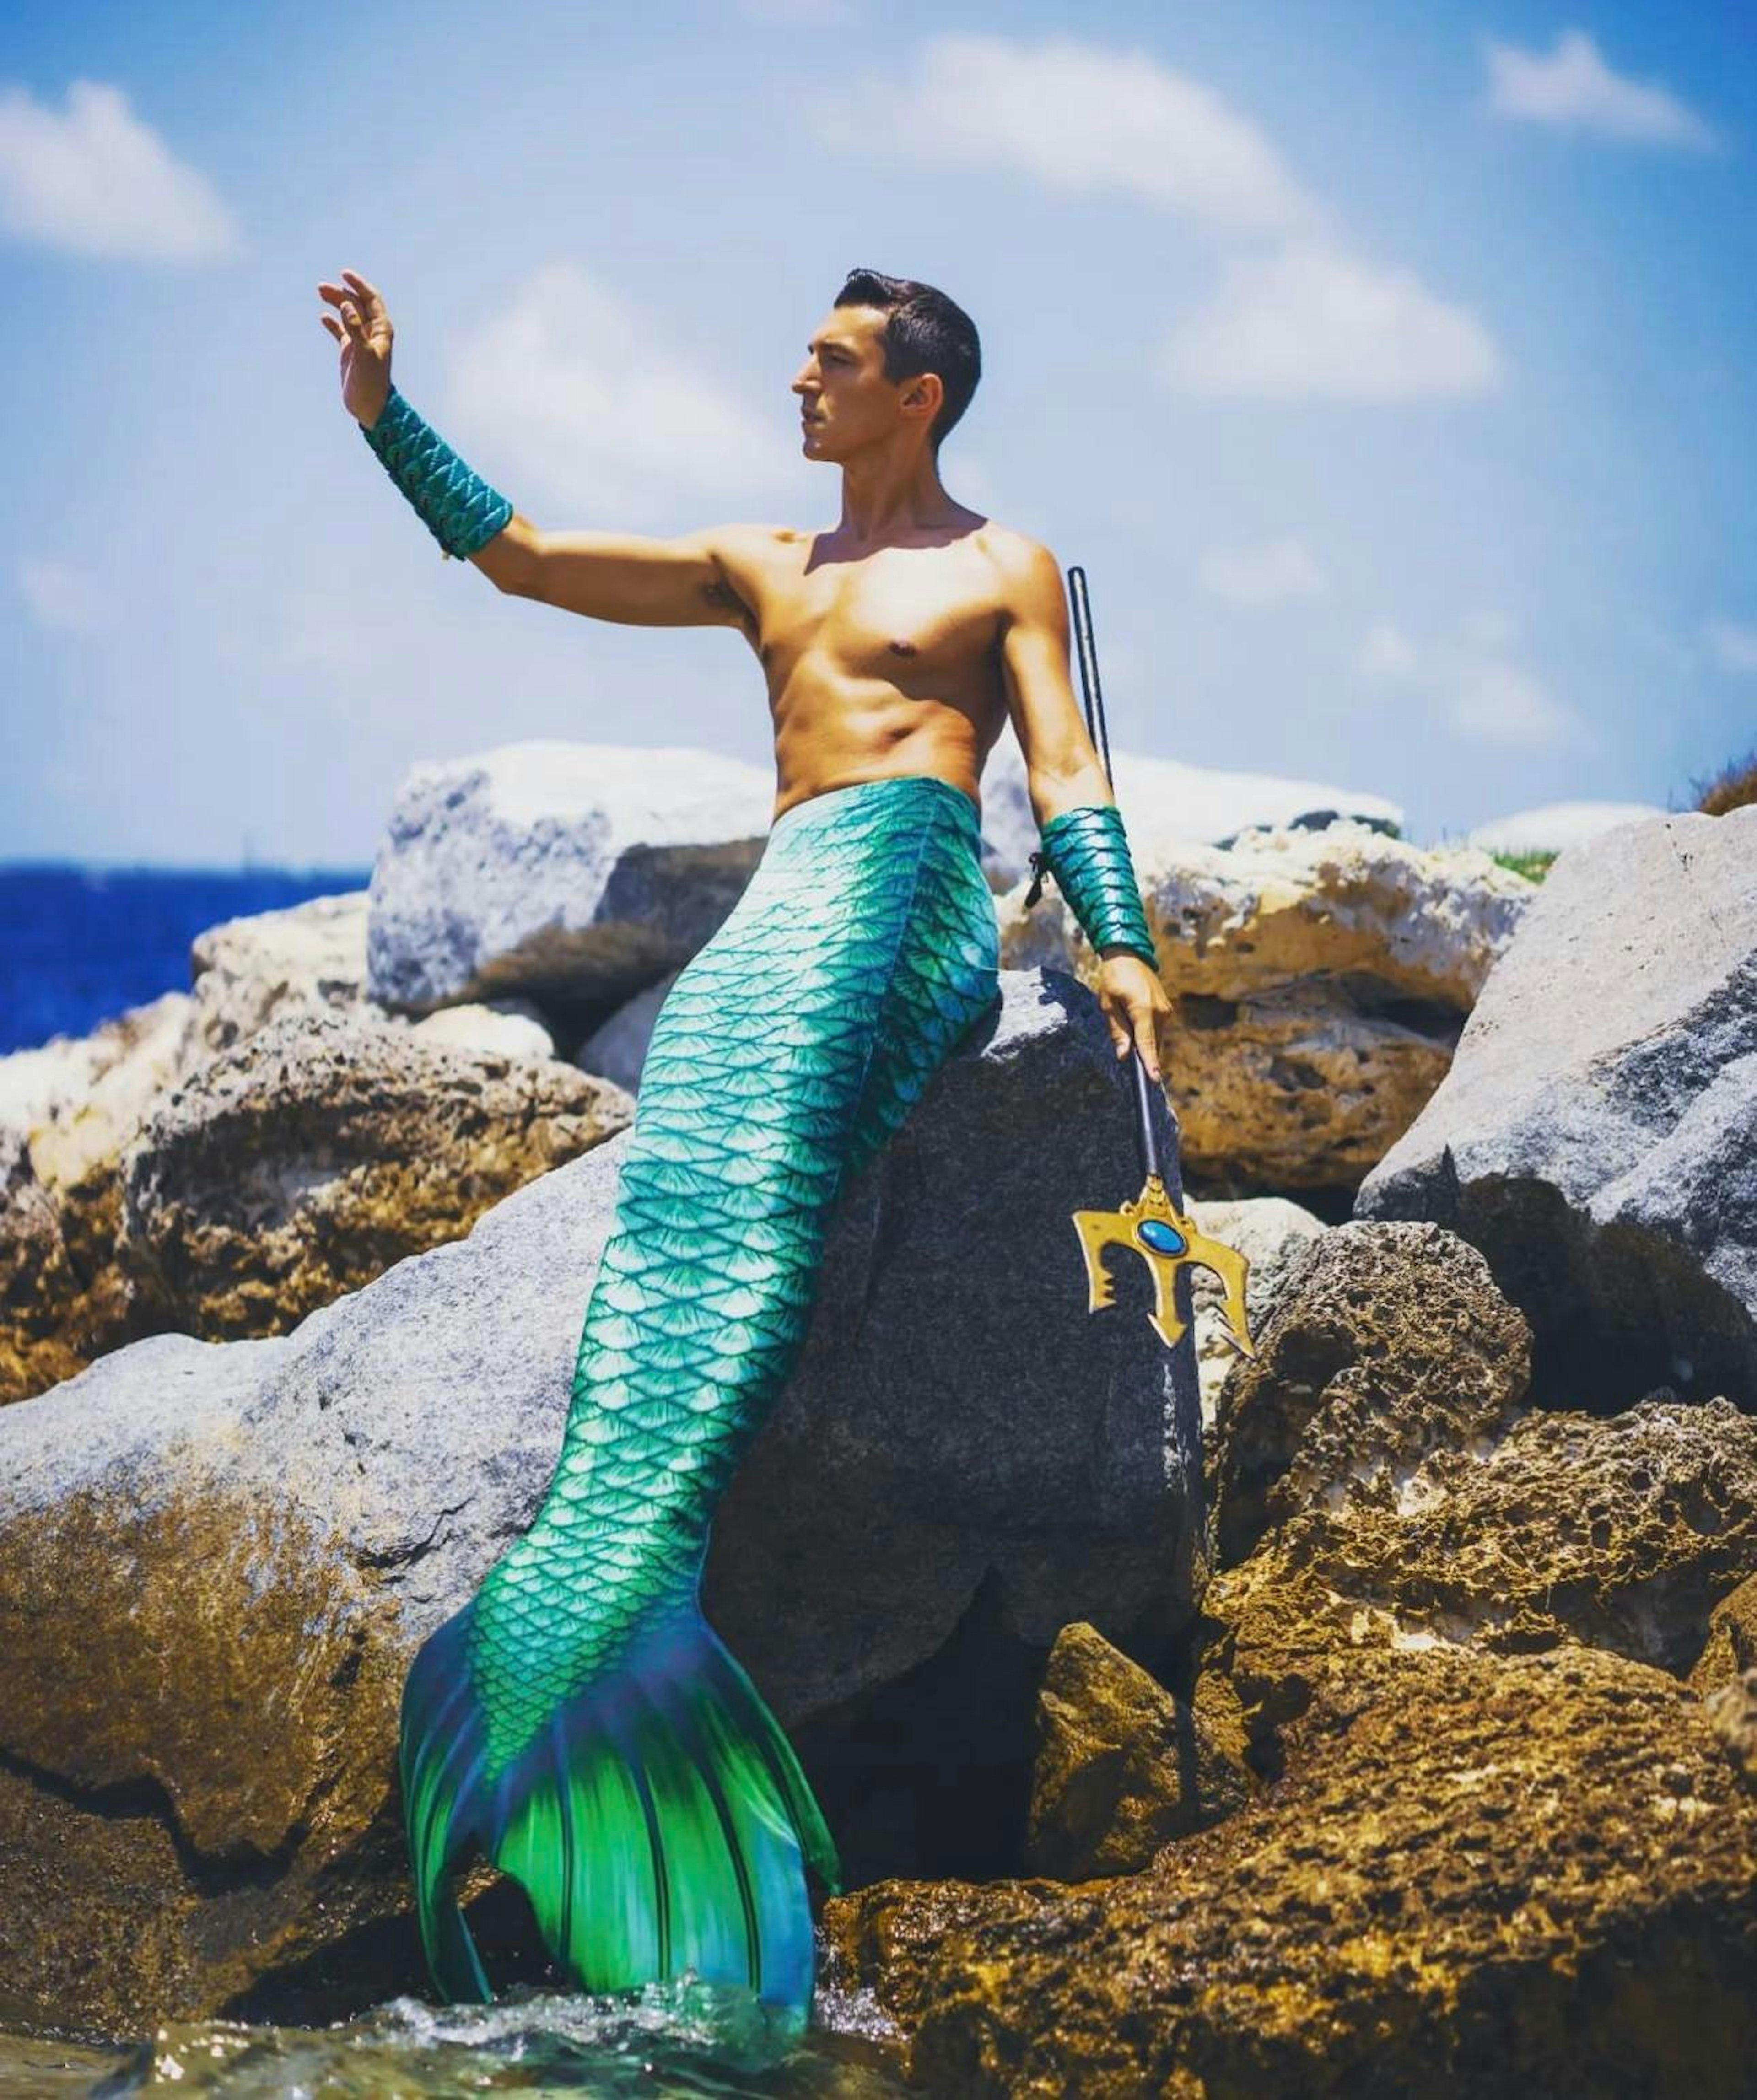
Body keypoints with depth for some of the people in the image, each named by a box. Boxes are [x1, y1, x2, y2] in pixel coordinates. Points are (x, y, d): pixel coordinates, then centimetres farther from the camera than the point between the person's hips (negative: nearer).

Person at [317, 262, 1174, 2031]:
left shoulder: (1002, 568, 14)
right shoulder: (763, 564, 29)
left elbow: (1063, 770, 4)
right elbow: (516, 557, 28)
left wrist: (1120, 945, -12)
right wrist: (387, 417, 21)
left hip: (899, 883, -6)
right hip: (777, 908, 6)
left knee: (749, 1194, -27)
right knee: (676, 1224, -17)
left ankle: (590, 1622, -38)